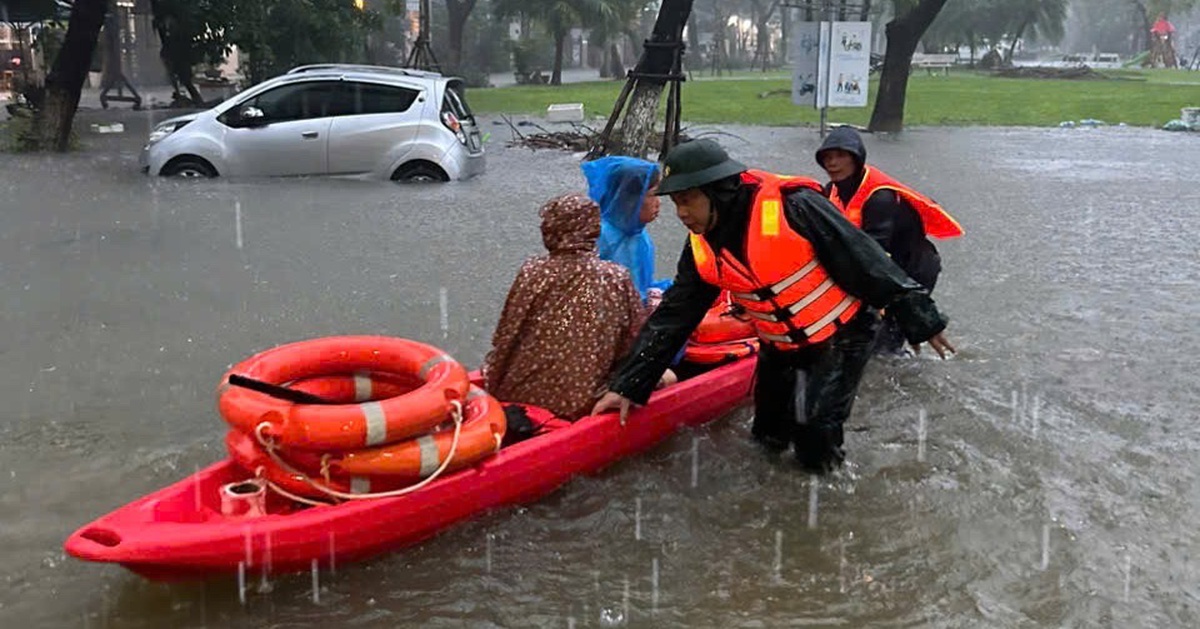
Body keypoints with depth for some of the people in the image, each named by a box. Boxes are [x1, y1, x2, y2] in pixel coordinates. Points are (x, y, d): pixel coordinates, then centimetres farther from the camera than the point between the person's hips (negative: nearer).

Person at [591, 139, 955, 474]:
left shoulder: (792, 206, -28)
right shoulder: (703, 249, -8)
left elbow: (864, 261, -23)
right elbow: (673, 315, -3)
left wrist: (919, 318, -18)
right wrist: (629, 385, -5)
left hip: (840, 335, -6)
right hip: (780, 347, 6)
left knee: (814, 429, -12)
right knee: (769, 435, 13)